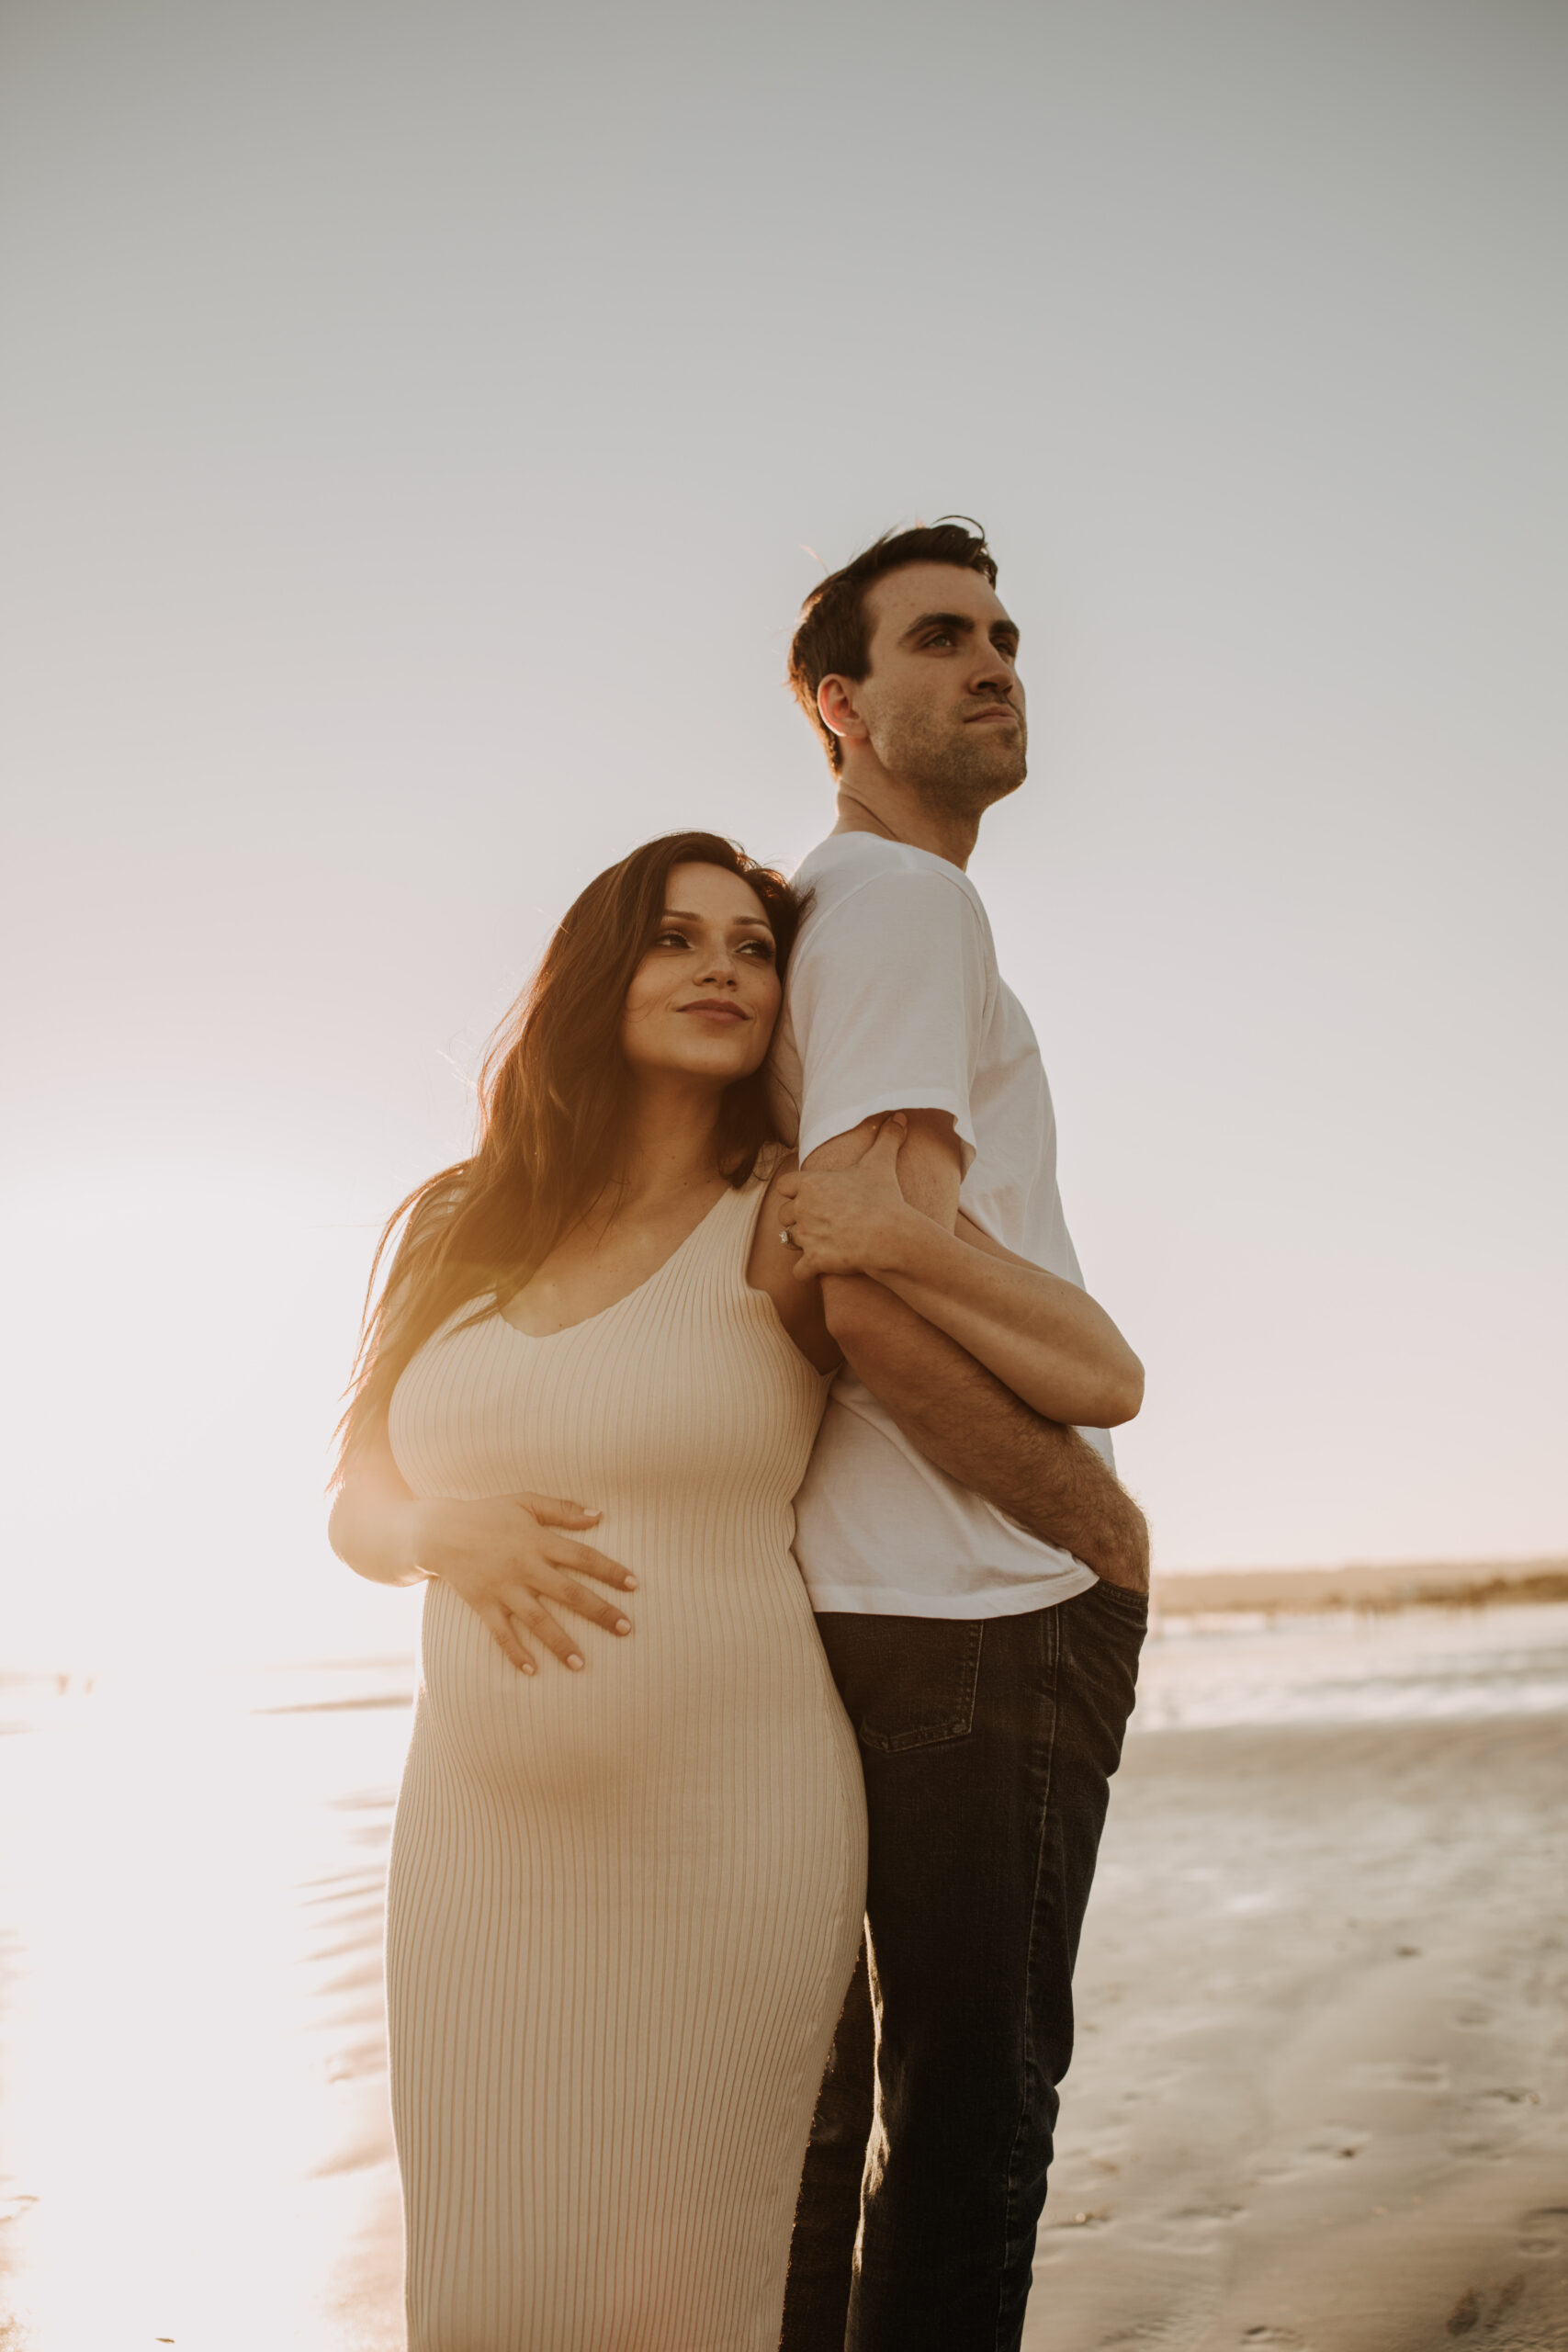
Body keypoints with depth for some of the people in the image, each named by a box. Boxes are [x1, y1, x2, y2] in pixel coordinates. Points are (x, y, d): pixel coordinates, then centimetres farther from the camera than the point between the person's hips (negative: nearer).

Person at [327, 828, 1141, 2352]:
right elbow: (358, 1511, 12)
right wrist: (451, 1531, -9)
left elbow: (1101, 1373, -4)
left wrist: (906, 1246, -17)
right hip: (478, 1842, 3)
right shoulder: (459, 1230, 7)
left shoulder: (790, 1234, -3)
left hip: (724, 1842, -3)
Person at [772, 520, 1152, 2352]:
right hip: (978, 1605, -10)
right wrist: (1101, 1518, -12)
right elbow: (877, 1283, -24)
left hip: (874, 1600, 10)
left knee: (860, 2080, 18)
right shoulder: (906, 899, -12)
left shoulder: (806, 922, 19)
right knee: (970, 2113, -2)